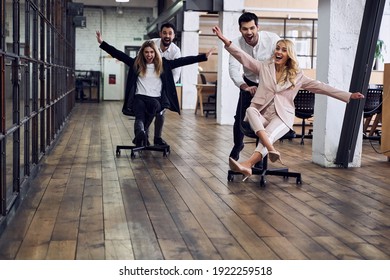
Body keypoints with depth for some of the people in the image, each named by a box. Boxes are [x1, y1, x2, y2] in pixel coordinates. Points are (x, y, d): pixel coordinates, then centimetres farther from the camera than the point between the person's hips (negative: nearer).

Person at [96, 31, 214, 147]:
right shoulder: (136, 63, 10)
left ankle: (139, 135, -40)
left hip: (156, 99, 0)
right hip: (139, 97, 0)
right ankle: (141, 133, -61)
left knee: (154, 105, -37)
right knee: (139, 116, -31)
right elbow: (119, 54, 8)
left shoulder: (163, 64, 9)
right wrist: (102, 43, 2)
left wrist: (204, 56, 2)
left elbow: (183, 60, 5)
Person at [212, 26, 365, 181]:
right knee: (250, 110, -35)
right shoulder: (264, 67, 13)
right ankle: (271, 149, -51)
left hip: (282, 116, -1)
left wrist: (349, 96, 3)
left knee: (269, 134, -34)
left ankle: (247, 165, -57)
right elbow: (243, 56, 4)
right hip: (261, 113, 1)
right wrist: (225, 40, -9)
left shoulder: (297, 75, 12)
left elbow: (322, 87, 9)